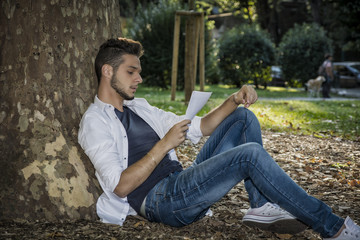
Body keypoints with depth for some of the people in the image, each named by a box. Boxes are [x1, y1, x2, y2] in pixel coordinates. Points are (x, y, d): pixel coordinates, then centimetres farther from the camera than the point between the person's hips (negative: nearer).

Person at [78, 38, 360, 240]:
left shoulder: (139, 108, 21)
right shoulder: (95, 121, -4)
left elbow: (200, 127, 20)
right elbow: (120, 186, -16)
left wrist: (234, 100, 4)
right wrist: (165, 144, -18)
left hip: (183, 185, 9)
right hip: (160, 201, -9)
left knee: (243, 118, 4)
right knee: (251, 154, -25)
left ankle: (263, 206, -7)